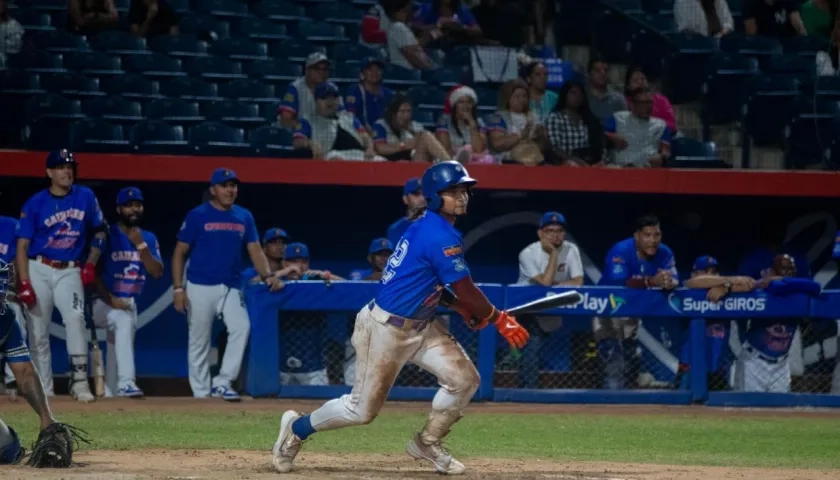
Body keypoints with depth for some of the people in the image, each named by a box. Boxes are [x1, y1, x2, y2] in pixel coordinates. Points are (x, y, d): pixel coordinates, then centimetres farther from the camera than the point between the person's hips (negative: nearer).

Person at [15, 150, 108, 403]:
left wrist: (91, 263, 3)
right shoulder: (35, 204, -3)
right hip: (39, 270, 0)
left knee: (75, 318, -22)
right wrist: (24, 283, -12)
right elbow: (22, 245, -4)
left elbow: (100, 231, 15)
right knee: (38, 331, -1)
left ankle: (79, 381, -24)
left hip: (70, 271, 0)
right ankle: (44, 390, 8)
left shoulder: (85, 197, 3)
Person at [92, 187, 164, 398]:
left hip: (130, 302, 7)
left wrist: (141, 245, -13)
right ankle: (126, 382, -43)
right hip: (105, 301, -7)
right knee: (124, 322, -33)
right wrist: (110, 299, -21)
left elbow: (157, 272, -2)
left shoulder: (149, 238, 8)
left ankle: (108, 393, 25)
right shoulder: (107, 236, -7)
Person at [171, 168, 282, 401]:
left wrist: (267, 275, -12)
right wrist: (178, 288, -8)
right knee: (199, 340, 1)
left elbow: (255, 250, 8)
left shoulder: (244, 217, 10)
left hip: (231, 288, 3)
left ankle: (223, 383, -12)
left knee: (241, 327, -18)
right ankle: (201, 393, 10)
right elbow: (179, 253, 0)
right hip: (200, 288, -3)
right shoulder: (197, 215, -1)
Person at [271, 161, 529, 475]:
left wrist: (459, 306, 6)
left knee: (463, 378, 0)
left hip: (420, 327, 9)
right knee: (363, 409, 2)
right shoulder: (442, 237, -23)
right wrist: (499, 320, -8)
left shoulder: (426, 224, 6)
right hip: (387, 329, -9)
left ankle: (427, 444, 18)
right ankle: (296, 429, 24)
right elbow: (466, 290, -21)